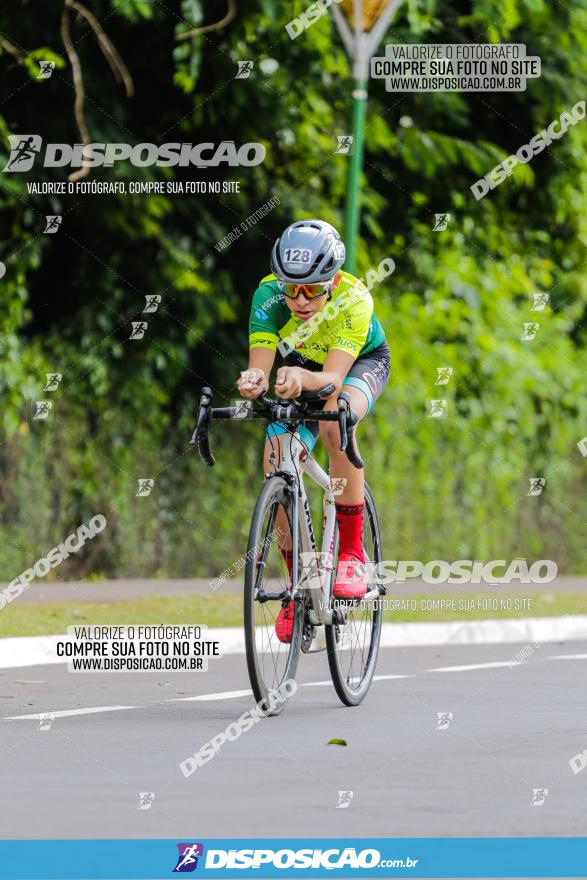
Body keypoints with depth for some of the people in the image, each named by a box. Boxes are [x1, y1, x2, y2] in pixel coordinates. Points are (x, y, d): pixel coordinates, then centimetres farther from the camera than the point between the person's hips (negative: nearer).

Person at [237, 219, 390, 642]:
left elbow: (333, 378, -46)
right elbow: (259, 369, -36)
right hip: (302, 370, 3)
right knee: (277, 470, -14)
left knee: (335, 424, -37)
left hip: (362, 363, -3)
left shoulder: (354, 300, -37)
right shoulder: (269, 295, -31)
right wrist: (253, 381, -60)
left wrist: (302, 378, -67)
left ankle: (352, 554, -27)